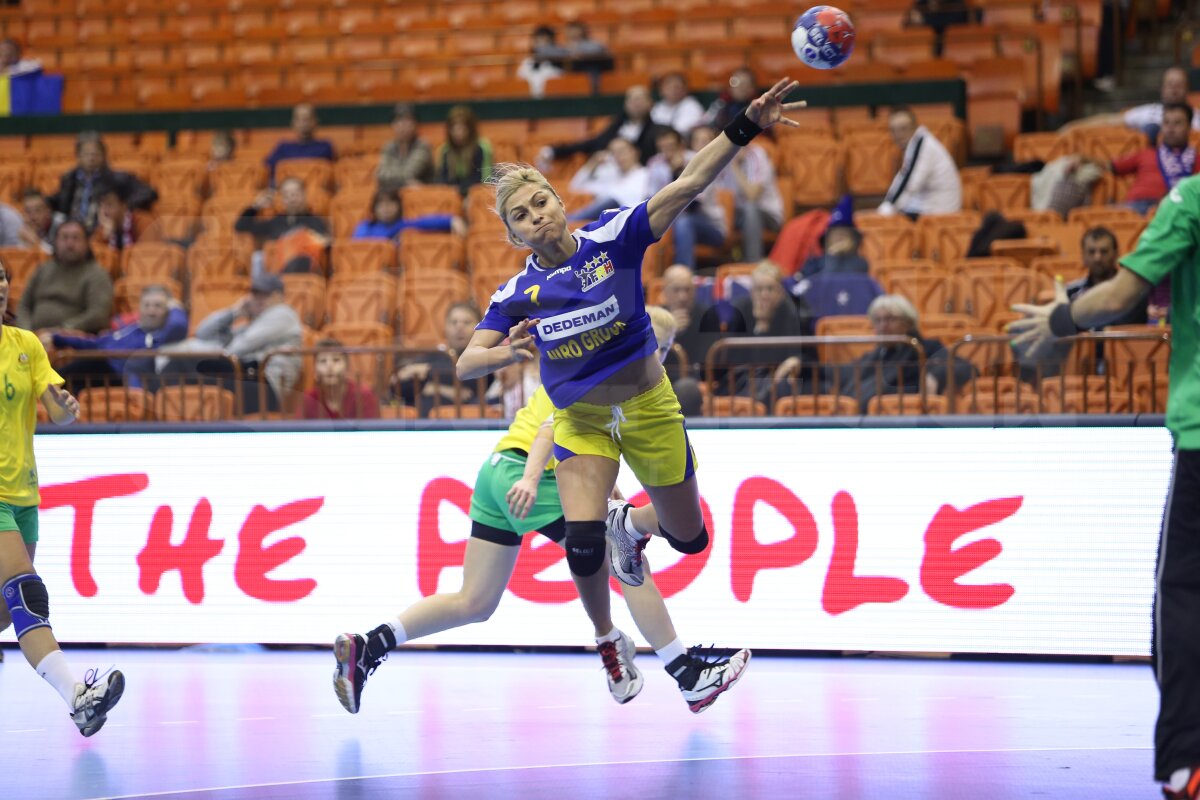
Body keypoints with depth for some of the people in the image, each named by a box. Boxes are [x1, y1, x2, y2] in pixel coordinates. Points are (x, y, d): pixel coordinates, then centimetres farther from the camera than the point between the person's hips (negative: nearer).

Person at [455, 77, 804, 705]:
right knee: (582, 544, -20)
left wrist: (745, 129, -37)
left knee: (689, 539, 12)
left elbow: (687, 186, -25)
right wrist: (506, 352, -35)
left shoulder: (612, 239, -16)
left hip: (649, 409, 0)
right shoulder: (518, 293, -10)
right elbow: (465, 364, -13)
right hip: (580, 420, 0)